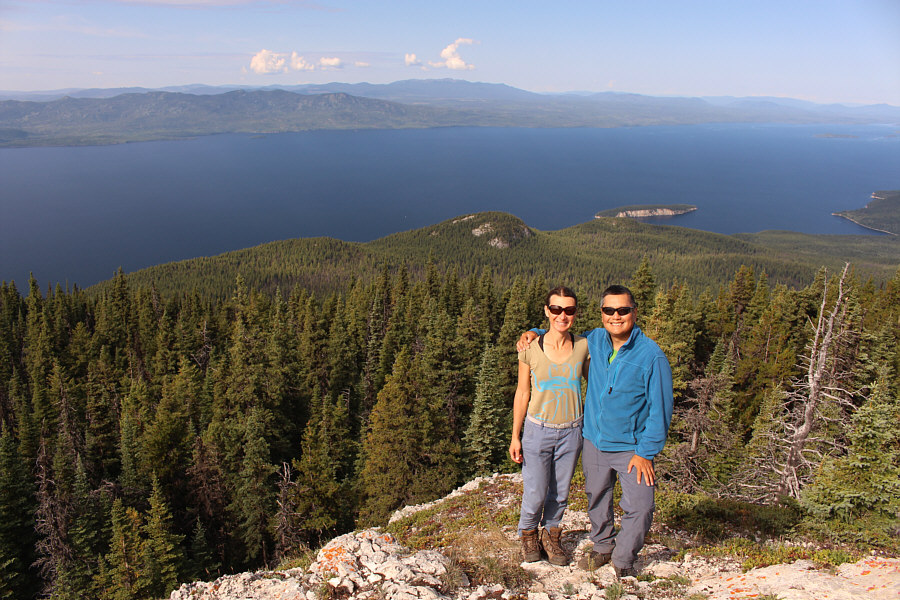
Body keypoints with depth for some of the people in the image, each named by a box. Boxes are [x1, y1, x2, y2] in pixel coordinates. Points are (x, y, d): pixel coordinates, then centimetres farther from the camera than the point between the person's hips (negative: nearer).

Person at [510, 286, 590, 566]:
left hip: (571, 431, 2)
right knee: (535, 494, 5)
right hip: (538, 430, -2)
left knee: (560, 493, 14)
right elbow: (522, 393, -2)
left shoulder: (583, 346, -5)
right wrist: (515, 436, -2)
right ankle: (528, 534, 35)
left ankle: (551, 535, 40)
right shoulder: (531, 348, -9)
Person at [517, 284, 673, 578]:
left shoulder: (651, 355, -15)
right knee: (597, 501, 17)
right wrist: (535, 333, 2)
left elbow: (660, 409, -11)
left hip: (632, 447, -4)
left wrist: (646, 452, -13)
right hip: (595, 442, 4)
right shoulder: (595, 340, -1)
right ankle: (602, 547, 42)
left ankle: (623, 560, 20)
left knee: (639, 508, -6)